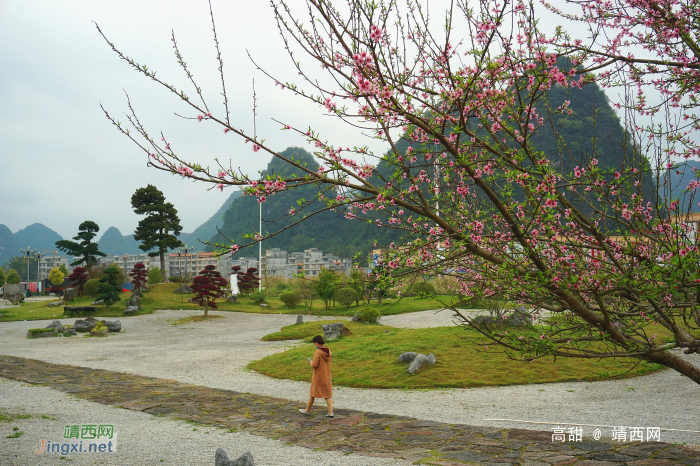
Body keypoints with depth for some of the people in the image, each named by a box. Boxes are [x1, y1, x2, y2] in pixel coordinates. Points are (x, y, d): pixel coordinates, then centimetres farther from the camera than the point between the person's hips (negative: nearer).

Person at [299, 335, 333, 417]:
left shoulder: (318, 353, -20)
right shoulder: (328, 351, 2)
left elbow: (315, 365, -23)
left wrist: (311, 363, 0)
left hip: (318, 376, -6)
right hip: (327, 376, 6)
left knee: (313, 393, 11)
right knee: (327, 394, 10)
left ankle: (308, 410, 27)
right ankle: (330, 412, 2)